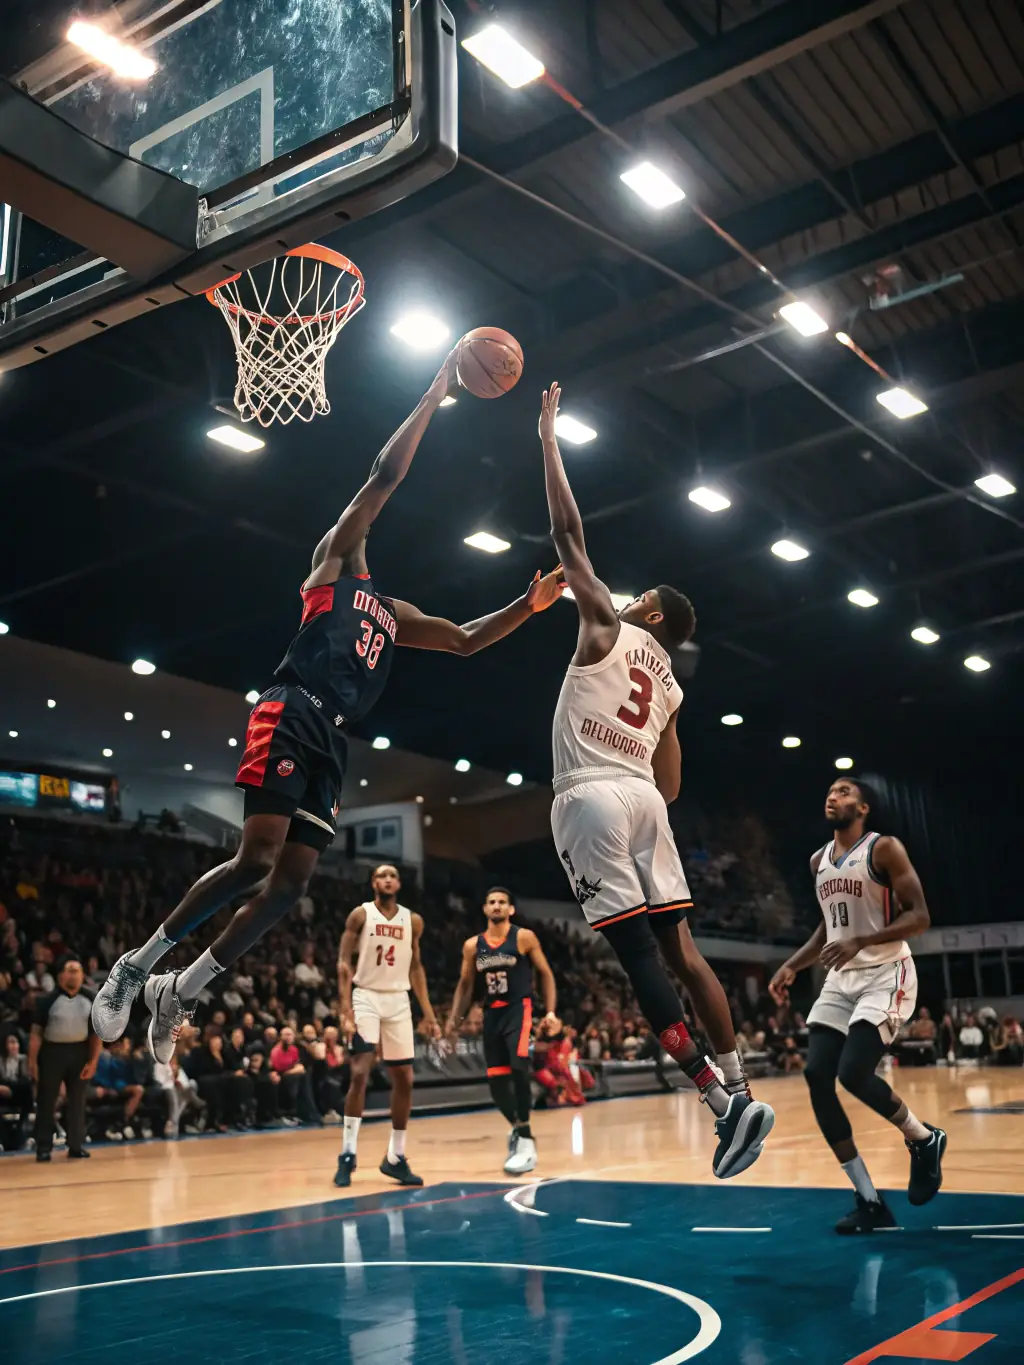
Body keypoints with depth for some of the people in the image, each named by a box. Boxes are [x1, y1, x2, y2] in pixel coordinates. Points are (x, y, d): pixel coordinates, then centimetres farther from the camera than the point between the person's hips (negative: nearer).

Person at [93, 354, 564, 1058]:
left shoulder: (395, 615, 31)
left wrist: (527, 606, 24)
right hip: (292, 714, -8)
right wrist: (434, 396, 6)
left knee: (291, 881, 0)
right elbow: (385, 474, 4)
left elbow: (465, 640, 34)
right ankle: (136, 965, -2)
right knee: (256, 861, -18)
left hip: (333, 739, 8)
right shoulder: (336, 558, 12)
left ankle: (179, 992, 10)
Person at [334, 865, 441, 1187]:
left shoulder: (413, 921, 7)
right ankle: (348, 1154, -7)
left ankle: (395, 1157, 15)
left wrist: (428, 1013, 7)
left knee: (404, 1079, 4)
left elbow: (415, 968, 13)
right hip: (366, 997, -4)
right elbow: (344, 963, -7)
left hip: (398, 1001, 4)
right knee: (359, 1074, -15)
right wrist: (346, 1008, -18)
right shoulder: (361, 915, -4)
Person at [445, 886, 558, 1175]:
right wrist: (455, 1018, 7)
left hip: (519, 1009, -5)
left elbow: (545, 974, 0)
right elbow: (465, 984, 17)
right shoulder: (472, 946, 7)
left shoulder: (524, 938, -4)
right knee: (495, 1080, 4)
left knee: (518, 1068, -24)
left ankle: (526, 1140, -16)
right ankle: (518, 1129, 30)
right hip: (492, 1014, 5)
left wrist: (551, 1011, -8)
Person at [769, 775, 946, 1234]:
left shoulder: (884, 849, -9)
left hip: (886, 974, -7)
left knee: (854, 1073, -22)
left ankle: (925, 1139, 10)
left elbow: (919, 917, -15)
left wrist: (861, 942, -27)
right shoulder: (819, 861, 12)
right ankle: (870, 1201, 1)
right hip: (840, 978, 7)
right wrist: (791, 966, 11)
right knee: (816, 1076, -7)